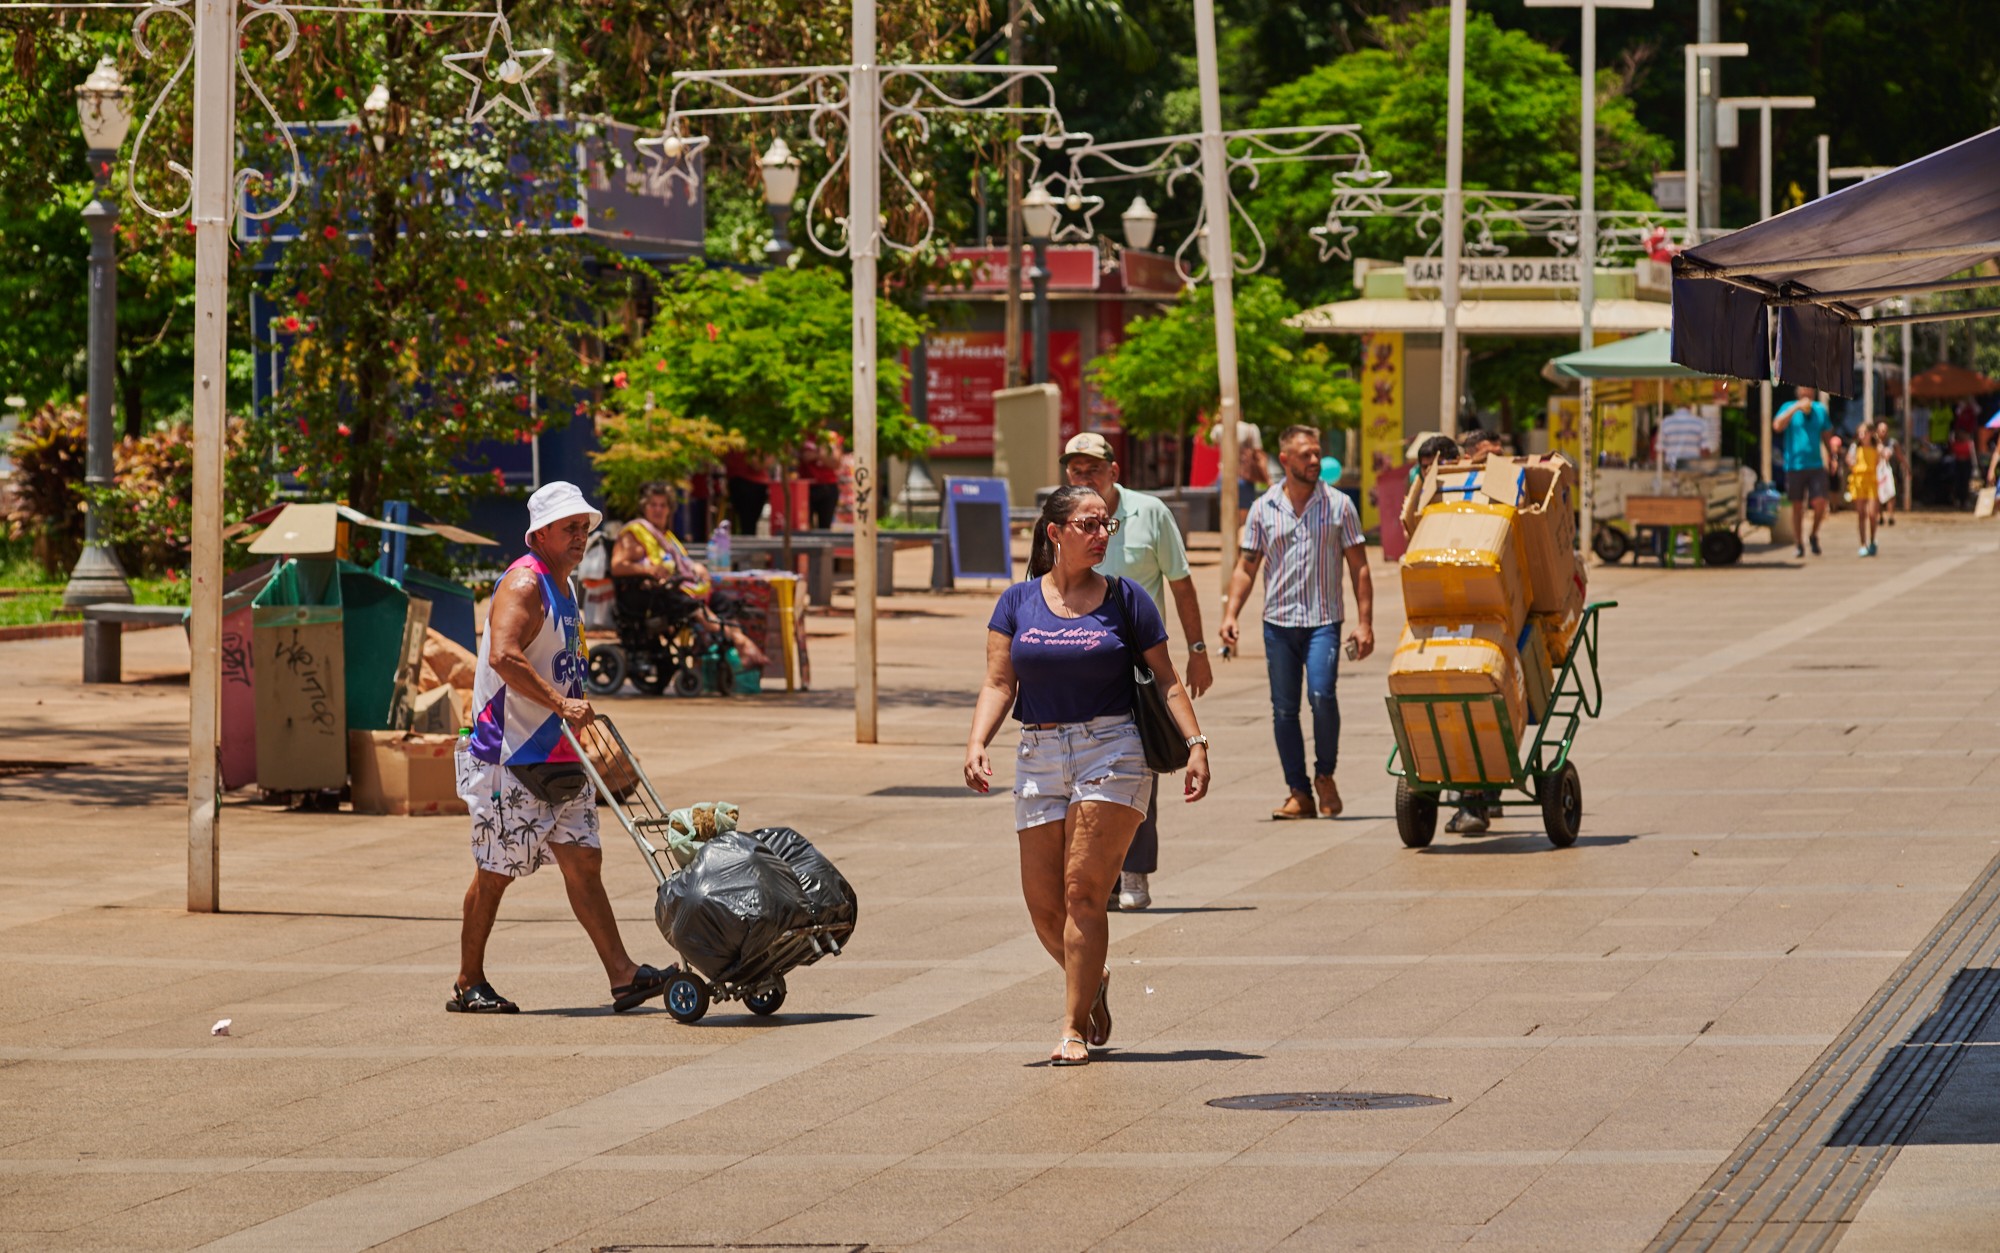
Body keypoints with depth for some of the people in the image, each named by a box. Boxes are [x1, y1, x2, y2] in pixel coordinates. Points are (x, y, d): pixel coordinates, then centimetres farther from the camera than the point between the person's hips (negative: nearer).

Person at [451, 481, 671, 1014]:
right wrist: (560, 703, -29)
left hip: (557, 758, 9)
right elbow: (503, 656, -29)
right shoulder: (523, 584, -14)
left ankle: (623, 975, -1)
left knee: (583, 861, 3)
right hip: (511, 756, -9)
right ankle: (468, 985, 10)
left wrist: (577, 707, 21)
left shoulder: (561, 587, 16)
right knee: (495, 871, 0)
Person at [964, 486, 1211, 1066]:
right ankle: (1092, 982, 32)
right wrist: (977, 743, -12)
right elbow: (999, 683, 3)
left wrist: (1196, 744, -6)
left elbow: (1166, 678, 5)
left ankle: (1075, 1030, -7)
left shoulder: (1125, 599, 3)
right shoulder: (1018, 603, 8)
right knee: (1044, 906, 2)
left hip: (1111, 754, -3)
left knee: (1083, 893, -12)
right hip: (1039, 758, 3)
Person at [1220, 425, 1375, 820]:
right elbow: (1247, 567, 10)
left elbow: (1358, 567, 5)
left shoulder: (1339, 505, 3)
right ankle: (1299, 792, 10)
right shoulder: (1263, 509, 7)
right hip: (1278, 621, 2)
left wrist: (1364, 622, -2)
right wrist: (1230, 614, -3)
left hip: (1323, 621, -2)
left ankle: (1325, 774, 1)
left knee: (1321, 695, -20)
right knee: (1284, 709, 2)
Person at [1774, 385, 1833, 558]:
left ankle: (1814, 535, 16)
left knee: (1820, 503, -9)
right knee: (1797, 506, 4)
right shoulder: (1789, 407, -2)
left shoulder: (1820, 410, 8)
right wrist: (1796, 407, -24)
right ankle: (1799, 544, 14)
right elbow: (1777, 426, -20)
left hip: (1816, 465, 2)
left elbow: (1827, 434, 20)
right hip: (1795, 465, -2)